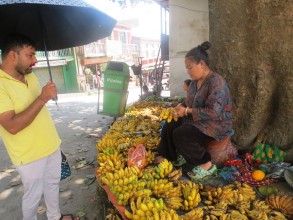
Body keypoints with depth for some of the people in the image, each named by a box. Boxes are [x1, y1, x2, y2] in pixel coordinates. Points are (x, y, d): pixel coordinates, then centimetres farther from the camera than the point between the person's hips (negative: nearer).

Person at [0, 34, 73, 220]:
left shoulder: (30, 76, 4)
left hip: (51, 145, 8)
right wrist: (42, 98, -30)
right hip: (30, 154, -7)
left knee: (53, 184, 23)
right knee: (34, 195, 13)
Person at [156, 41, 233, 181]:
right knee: (169, 127, -2)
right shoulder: (195, 81, 6)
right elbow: (191, 102, 18)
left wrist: (187, 111, -25)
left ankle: (206, 165, -9)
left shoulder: (216, 82, -21)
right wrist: (182, 106, -5)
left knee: (180, 134, -26)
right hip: (197, 120, 9)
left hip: (217, 124, -9)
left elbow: (213, 112, -29)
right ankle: (167, 157, 11)